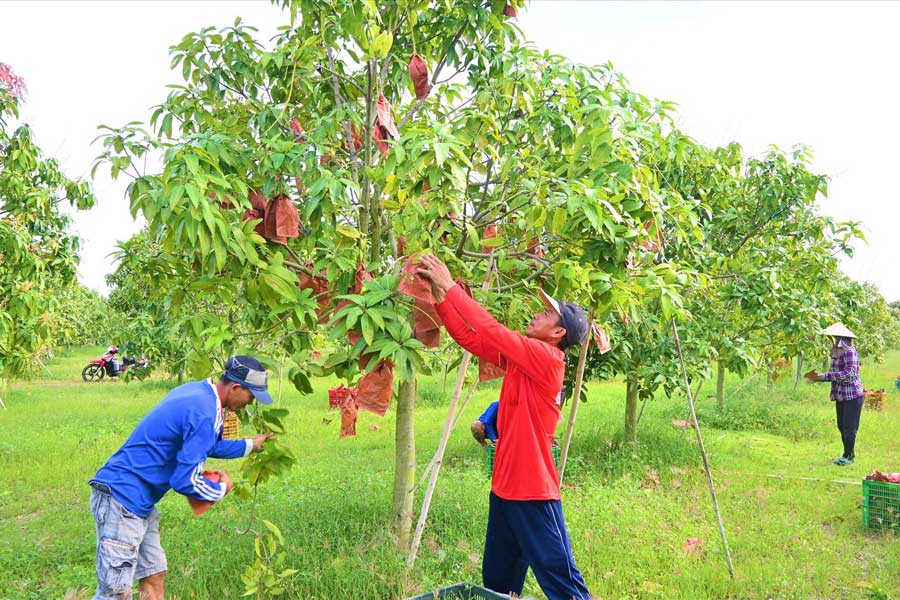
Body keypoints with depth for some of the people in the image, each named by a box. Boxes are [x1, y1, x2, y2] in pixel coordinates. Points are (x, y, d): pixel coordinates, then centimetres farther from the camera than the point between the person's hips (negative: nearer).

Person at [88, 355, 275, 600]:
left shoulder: (195, 390, 8)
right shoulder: (205, 414, -21)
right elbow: (186, 480, -22)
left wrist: (250, 445, 31)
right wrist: (221, 489, -4)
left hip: (138, 501, 10)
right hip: (122, 499, -10)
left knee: (154, 577, 14)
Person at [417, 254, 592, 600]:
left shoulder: (547, 358, -16)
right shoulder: (520, 357, 7)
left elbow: (491, 330, -23)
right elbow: (469, 337, 7)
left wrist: (450, 286, -17)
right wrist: (440, 297, -3)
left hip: (533, 493, -9)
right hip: (505, 488, 9)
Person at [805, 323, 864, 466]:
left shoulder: (850, 351, -15)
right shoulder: (837, 353, 11)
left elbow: (848, 373, -23)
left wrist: (824, 376, -25)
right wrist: (817, 377, 2)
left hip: (852, 396, -9)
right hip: (841, 396, 9)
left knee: (849, 427, -2)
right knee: (842, 426, 14)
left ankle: (848, 456, 7)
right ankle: (849, 454, 25)